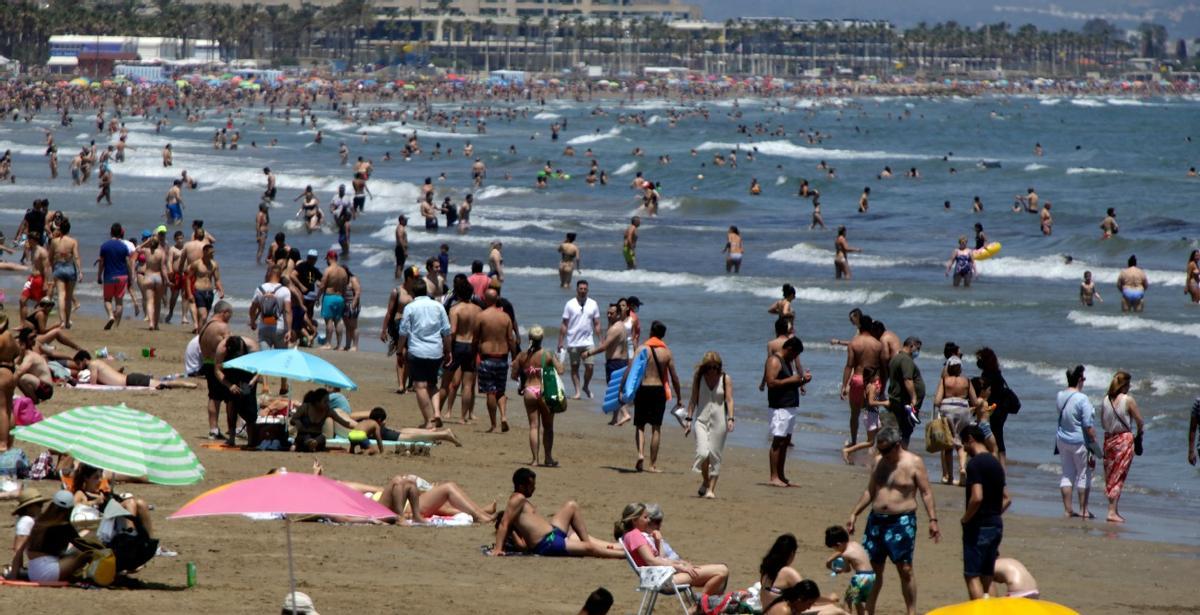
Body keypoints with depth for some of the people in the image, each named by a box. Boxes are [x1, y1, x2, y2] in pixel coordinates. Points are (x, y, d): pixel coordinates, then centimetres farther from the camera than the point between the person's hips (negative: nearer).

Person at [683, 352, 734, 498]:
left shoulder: (725, 379, -1)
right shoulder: (699, 378, 3)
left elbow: (729, 400, -4)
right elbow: (693, 400, 8)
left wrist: (730, 418, -17)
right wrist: (689, 419, 5)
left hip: (719, 420, 0)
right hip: (702, 420, 0)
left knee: (715, 456, 0)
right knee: (703, 452, -15)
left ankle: (711, 488, 8)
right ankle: (705, 481, 10)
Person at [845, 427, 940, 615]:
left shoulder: (914, 463, -5)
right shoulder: (879, 462, 11)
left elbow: (926, 493, -6)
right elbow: (870, 492, 20)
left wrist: (933, 520, -13)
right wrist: (854, 514, 17)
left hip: (901, 522, -5)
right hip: (876, 520, 5)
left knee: (905, 569, -5)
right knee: (873, 568, 8)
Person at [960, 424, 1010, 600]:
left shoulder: (975, 464, -15)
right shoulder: (995, 463, 12)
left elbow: (977, 497, -26)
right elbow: (1007, 499, 16)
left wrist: (965, 518, -12)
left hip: (979, 526, -8)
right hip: (996, 525, 8)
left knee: (972, 575, -4)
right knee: (987, 575, 13)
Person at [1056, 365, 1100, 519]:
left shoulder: (1060, 396, -1)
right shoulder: (1082, 399, -21)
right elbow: (1088, 426, -20)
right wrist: (1094, 443, -12)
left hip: (1063, 440, 6)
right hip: (1080, 441, -6)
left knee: (1067, 474, 13)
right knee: (1084, 474, 8)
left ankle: (1067, 509, 15)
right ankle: (1083, 510, 14)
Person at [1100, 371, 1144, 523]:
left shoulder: (1105, 400, 1)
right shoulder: (1128, 400, -12)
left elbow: (1102, 422, 9)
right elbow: (1140, 422, -8)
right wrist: (1139, 436, 9)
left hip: (1109, 438, 5)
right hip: (1125, 439, -5)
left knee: (1110, 476, 13)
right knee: (1119, 477, -2)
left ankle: (1112, 510, 17)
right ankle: (1112, 512, -6)